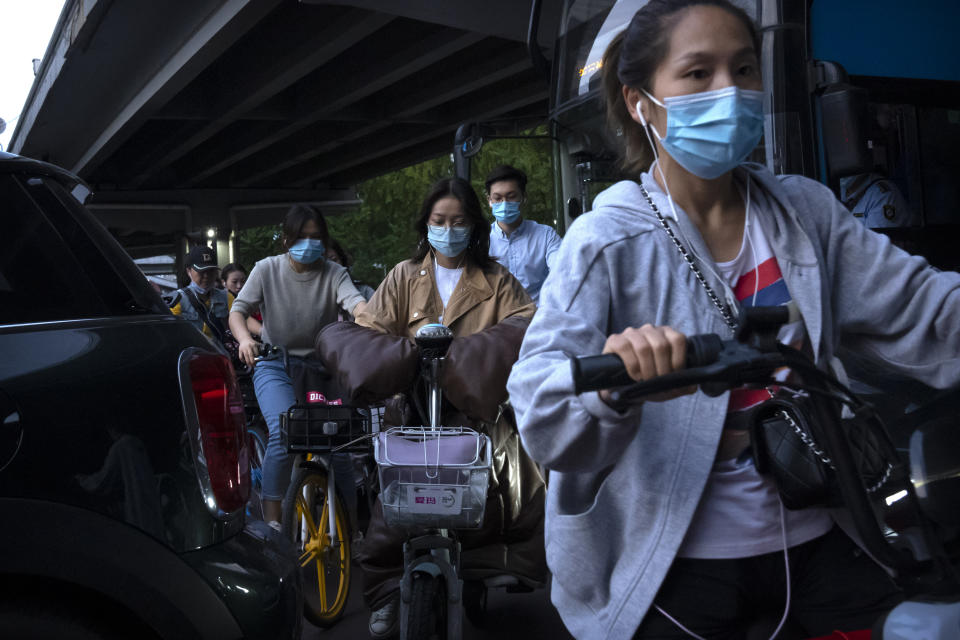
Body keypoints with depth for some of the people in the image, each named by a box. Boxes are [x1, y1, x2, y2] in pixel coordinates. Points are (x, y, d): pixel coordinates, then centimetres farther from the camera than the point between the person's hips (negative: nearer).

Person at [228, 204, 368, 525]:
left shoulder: (334, 274, 0)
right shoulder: (268, 269, 2)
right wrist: (245, 338, -27)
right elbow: (238, 310, -4)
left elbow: (357, 303, -19)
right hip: (275, 366, -1)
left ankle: (349, 520, 2)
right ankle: (272, 520, -17)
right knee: (283, 432, -26)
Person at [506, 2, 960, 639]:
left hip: (821, 536, 4)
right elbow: (542, 418, -23)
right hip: (682, 562, -3)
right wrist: (611, 383, -44)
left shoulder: (806, 210, 0)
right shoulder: (605, 242, -14)